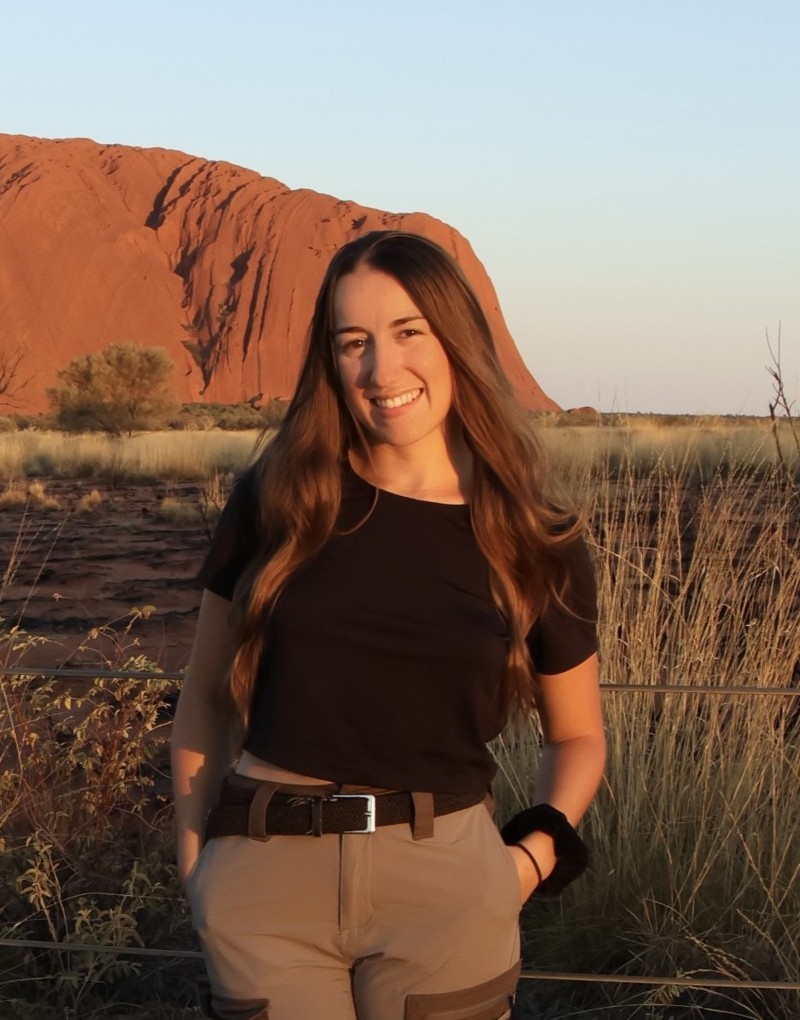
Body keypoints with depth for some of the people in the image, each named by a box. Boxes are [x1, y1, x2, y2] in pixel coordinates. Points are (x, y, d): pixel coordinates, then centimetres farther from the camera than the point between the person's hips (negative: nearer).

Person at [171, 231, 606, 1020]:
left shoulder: (536, 544, 0)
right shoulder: (276, 502, 0)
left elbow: (577, 735, 14)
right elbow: (206, 700, 9)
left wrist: (535, 852, -3)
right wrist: (194, 862, 1)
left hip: (444, 877, 0)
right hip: (264, 876, 0)